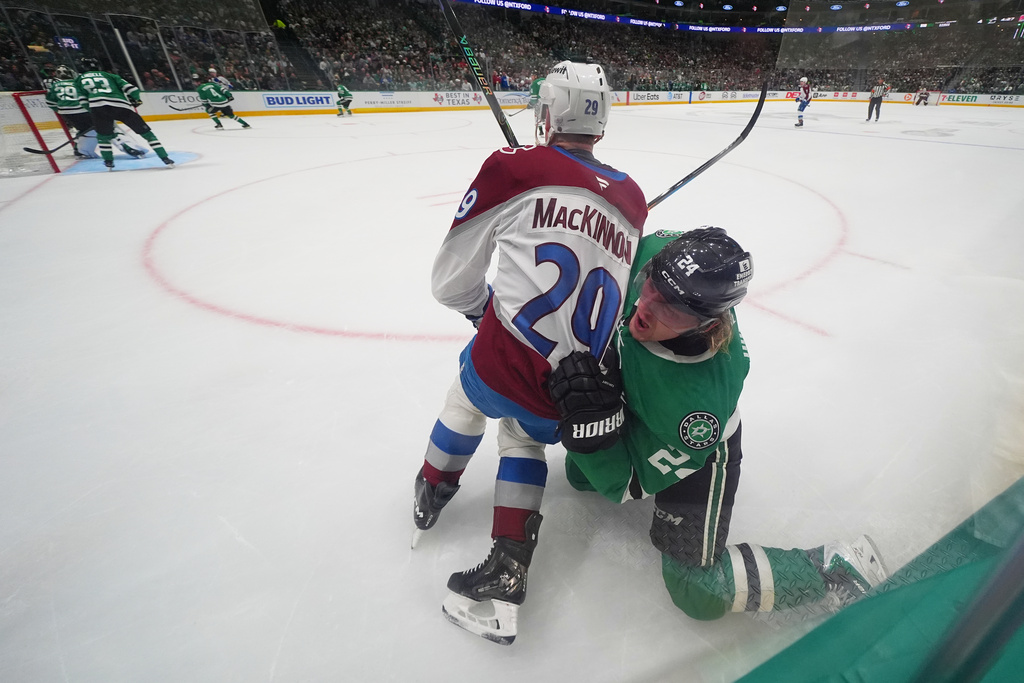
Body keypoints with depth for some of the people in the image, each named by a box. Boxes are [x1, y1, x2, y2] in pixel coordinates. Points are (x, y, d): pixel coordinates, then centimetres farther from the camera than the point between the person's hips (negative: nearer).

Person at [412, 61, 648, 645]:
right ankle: (506, 575, 22)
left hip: (512, 362, -4)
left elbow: (452, 282, 1)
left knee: (469, 396, 28)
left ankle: (432, 494, 51)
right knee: (523, 433, 29)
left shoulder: (513, 169, -1)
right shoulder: (632, 198, 14)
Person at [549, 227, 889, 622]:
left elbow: (625, 484, -30)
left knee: (699, 592, -2)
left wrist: (591, 421, -47)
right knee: (580, 475, 26)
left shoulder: (700, 398, -44)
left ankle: (836, 568, 14)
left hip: (696, 447, -6)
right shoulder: (656, 250, -33)